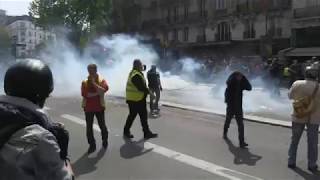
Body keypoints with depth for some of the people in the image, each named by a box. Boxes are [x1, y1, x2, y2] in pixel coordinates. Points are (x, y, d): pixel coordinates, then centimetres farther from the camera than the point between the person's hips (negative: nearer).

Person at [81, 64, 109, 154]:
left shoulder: (102, 80, -2)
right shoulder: (84, 82, 0)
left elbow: (104, 90, -22)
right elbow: (85, 94, -15)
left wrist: (94, 83, -20)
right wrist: (97, 93, -17)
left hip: (99, 107, -1)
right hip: (88, 108, 1)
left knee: (102, 125, 9)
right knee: (89, 127, 4)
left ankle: (105, 140, 34)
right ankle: (92, 145, 17)